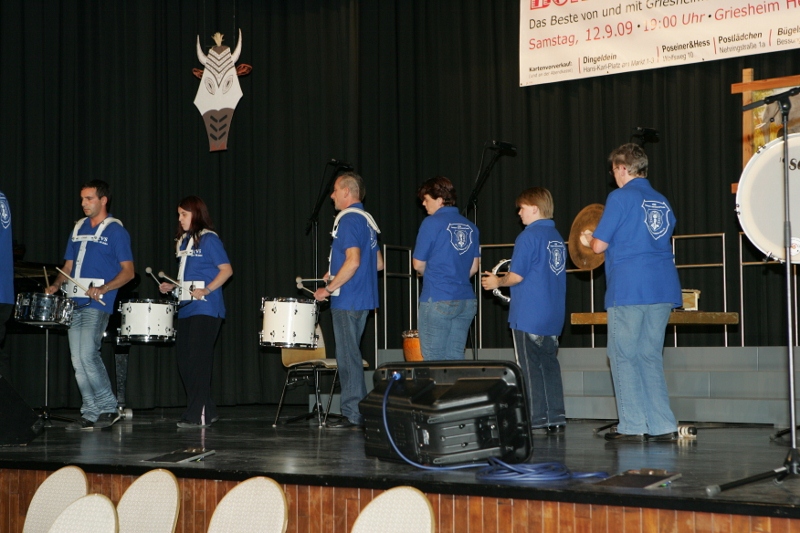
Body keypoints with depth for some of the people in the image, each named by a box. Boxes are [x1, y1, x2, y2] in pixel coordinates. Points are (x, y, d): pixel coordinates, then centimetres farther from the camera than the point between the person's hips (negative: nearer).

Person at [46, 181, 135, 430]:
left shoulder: (115, 231, -3)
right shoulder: (79, 228, 17)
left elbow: (128, 271, -7)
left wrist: (102, 289, -21)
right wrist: (56, 285, 3)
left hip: (97, 304, -7)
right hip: (74, 302, 7)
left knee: (87, 354, -16)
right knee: (78, 360, 4)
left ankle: (108, 407, -4)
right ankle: (91, 414, 10)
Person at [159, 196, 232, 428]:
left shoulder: (209, 239, -7)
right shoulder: (183, 241, 17)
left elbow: (226, 270, -11)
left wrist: (206, 290, -21)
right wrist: (172, 286, 9)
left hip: (205, 308, -9)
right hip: (186, 308, 9)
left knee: (198, 361, -8)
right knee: (184, 362, 8)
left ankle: (197, 416, -4)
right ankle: (207, 410, 17)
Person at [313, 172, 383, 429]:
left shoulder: (349, 220, -14)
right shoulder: (367, 220, 16)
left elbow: (353, 261, -24)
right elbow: (378, 263, 19)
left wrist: (328, 288, -16)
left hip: (347, 300, -10)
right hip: (363, 299, 10)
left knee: (348, 357, -5)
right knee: (350, 355, 15)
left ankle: (353, 416, -3)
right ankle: (358, 411, 18)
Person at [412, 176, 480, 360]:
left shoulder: (432, 223, -8)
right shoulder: (470, 226, 10)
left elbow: (418, 264, -3)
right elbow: (474, 267, 14)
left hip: (438, 300, -6)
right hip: (466, 301, 6)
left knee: (433, 361, 1)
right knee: (455, 359, 10)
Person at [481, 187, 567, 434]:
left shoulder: (528, 237, -13)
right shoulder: (557, 237, 11)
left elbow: (516, 276, -16)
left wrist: (497, 281, 2)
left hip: (529, 315, -7)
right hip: (553, 316, 7)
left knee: (530, 368, 0)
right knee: (550, 366, 11)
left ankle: (534, 419, 1)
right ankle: (555, 418, 11)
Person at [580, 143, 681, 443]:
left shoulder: (621, 197, -6)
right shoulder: (663, 202, 15)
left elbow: (599, 246, -6)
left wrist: (589, 240, 16)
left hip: (629, 289, -6)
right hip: (663, 288, 6)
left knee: (624, 357, 2)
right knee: (650, 357, 10)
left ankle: (633, 426, 1)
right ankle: (663, 426, 6)